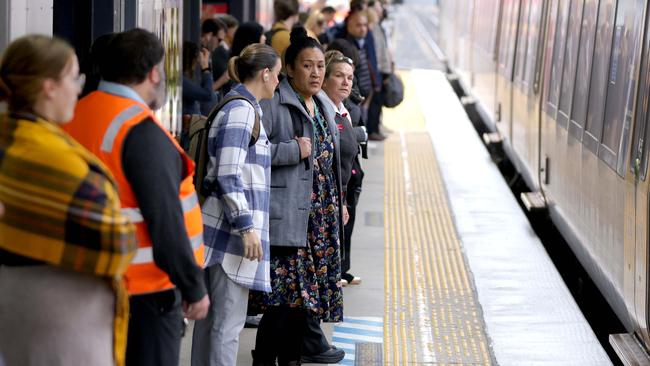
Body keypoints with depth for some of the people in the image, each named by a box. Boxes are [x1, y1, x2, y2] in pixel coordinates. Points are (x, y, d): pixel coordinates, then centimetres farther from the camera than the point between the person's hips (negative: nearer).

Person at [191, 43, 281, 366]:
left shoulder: (233, 106, 18)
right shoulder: (242, 109, -12)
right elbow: (228, 175, -19)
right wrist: (247, 227, -19)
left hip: (220, 228, 10)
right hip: (234, 229, -10)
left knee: (211, 314, 13)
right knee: (229, 320, -7)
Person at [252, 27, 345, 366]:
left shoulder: (323, 107, 19)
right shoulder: (273, 103, -8)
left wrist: (338, 205, 25)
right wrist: (294, 150, -19)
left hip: (321, 215, 8)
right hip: (286, 214, -8)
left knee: (306, 291, 9)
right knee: (285, 292, -10)